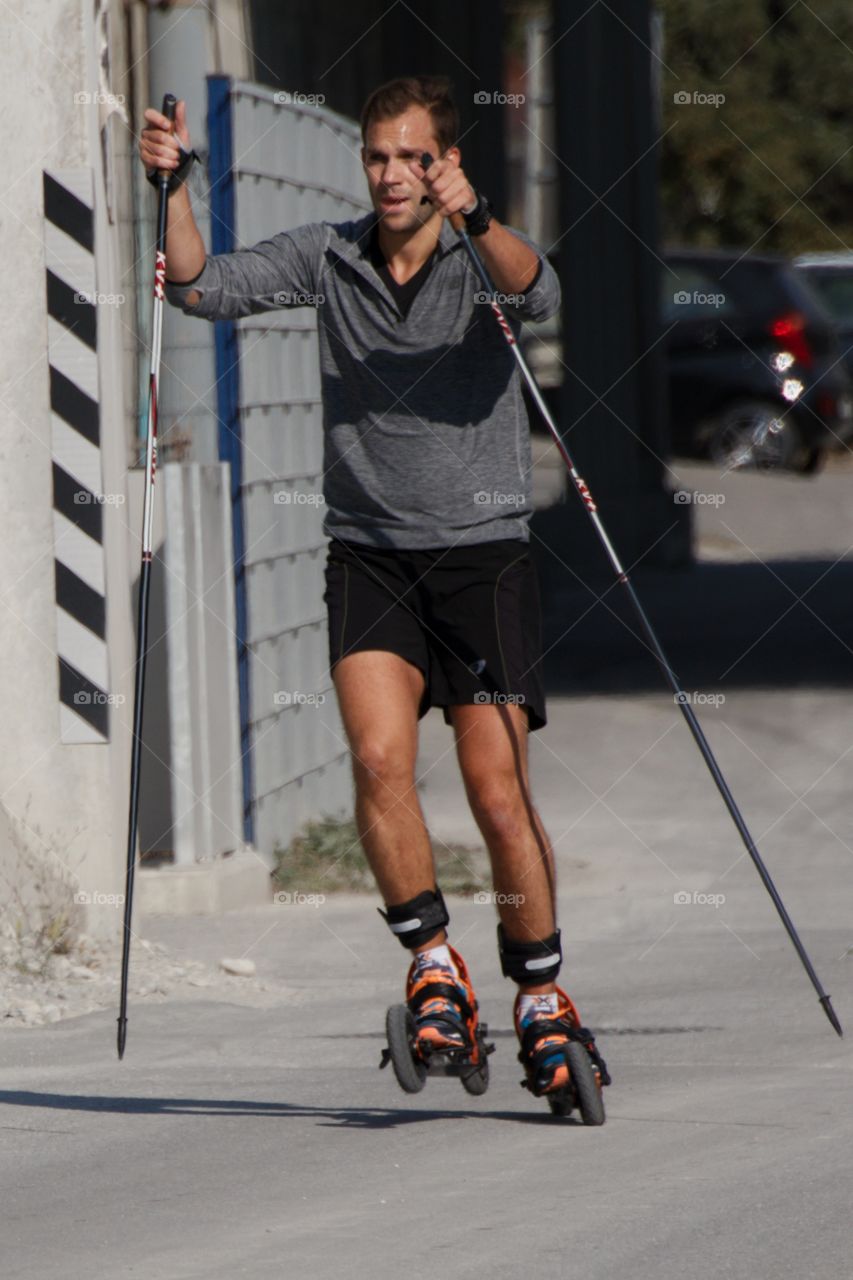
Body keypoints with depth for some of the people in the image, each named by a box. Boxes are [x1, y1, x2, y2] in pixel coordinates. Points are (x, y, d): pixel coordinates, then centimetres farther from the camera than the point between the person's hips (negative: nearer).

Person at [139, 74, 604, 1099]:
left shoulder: (484, 262, -4)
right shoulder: (327, 258, 5)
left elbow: (537, 293, -26)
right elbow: (205, 289, -3)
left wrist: (474, 219, -45)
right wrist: (174, 193, -19)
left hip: (482, 553, -2)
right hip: (370, 554, 2)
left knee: (499, 796, -5)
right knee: (379, 758, -19)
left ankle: (541, 997, 13)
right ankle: (433, 966, -4)